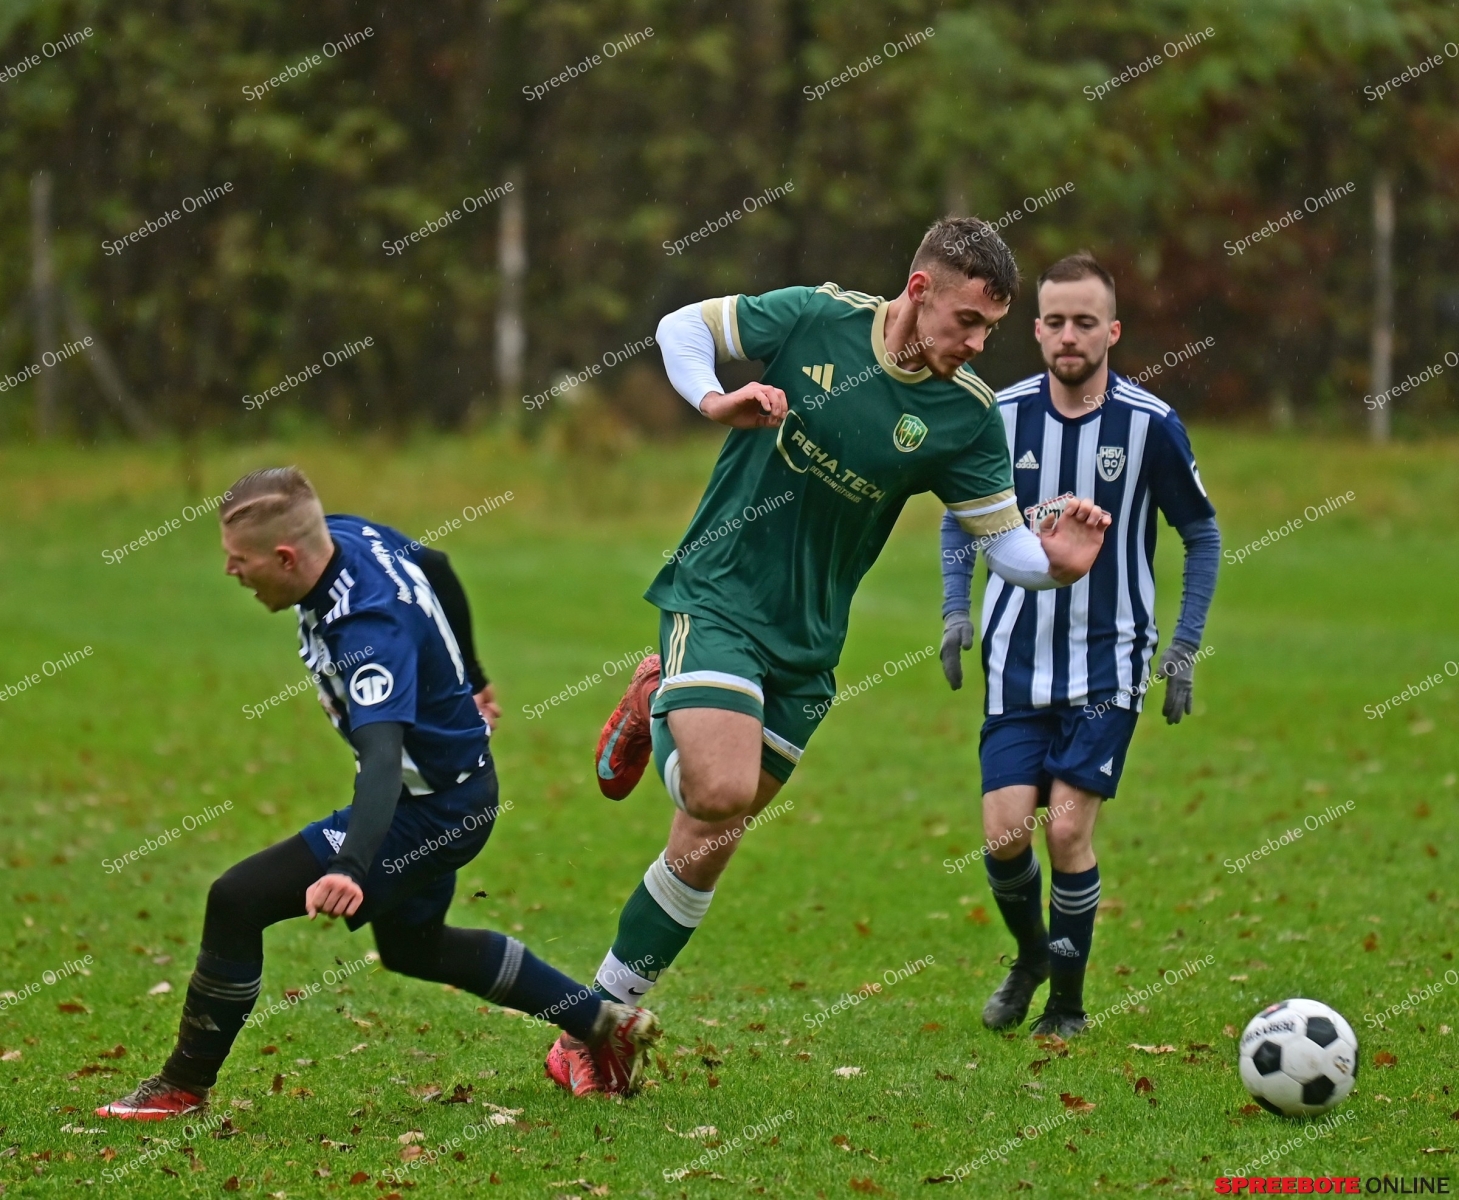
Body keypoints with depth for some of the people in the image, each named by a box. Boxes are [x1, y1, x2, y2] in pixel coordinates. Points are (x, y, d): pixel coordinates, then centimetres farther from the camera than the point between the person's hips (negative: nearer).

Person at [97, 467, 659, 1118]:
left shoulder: (370, 630, -34)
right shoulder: (348, 534, -8)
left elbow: (383, 758, -46)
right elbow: (437, 570, 12)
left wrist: (352, 868, -62)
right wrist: (466, 676, 29)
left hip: (431, 811, -10)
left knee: (237, 900, -15)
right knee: (411, 945, 29)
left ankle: (184, 1086, 0)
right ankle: (604, 1026, 36)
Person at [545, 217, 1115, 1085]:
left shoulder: (967, 414, -7)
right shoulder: (818, 319, -11)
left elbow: (1006, 540, -5)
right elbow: (684, 325, 1)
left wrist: (1055, 561, -27)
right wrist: (712, 398, -19)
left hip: (808, 639, 3)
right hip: (718, 594, -3)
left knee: (711, 841, 3)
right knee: (722, 793, -22)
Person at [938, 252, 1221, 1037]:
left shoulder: (1151, 425, -9)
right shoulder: (1001, 416, -3)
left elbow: (1202, 537, 4)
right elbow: (960, 515, 14)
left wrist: (1185, 649, 1)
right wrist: (955, 610, 2)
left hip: (1108, 665, -2)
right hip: (1018, 660, 2)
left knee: (1068, 828, -11)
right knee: (1005, 834, -7)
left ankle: (1068, 1000, 9)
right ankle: (1030, 956, 24)